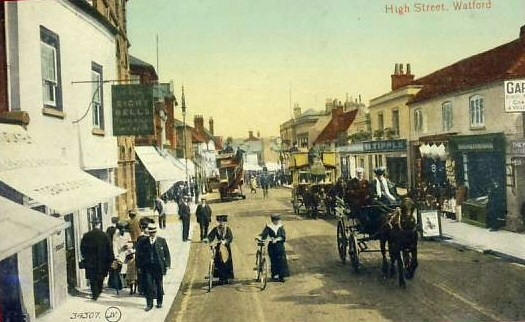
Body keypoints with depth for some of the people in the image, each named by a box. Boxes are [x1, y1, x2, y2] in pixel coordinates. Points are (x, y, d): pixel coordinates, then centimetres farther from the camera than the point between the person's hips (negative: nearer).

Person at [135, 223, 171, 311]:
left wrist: (167, 265, -2)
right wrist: (139, 266, 0)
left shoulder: (162, 241, 1)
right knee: (148, 285, -4)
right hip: (147, 267, 0)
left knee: (159, 285, 10)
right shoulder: (142, 242, 1)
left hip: (158, 267, 0)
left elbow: (166, 254, 4)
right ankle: (149, 304, 5)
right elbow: (138, 254, 6)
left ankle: (159, 302, 27)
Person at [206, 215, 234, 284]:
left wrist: (225, 241, -33)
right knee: (219, 263, -3)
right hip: (219, 247, 1)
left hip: (226, 248, -1)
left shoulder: (228, 229, -3)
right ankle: (220, 278, 8)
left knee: (226, 263, 0)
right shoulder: (216, 229, 0)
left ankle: (226, 278, 12)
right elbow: (211, 235, -9)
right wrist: (207, 239, -30)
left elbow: (230, 238, -15)